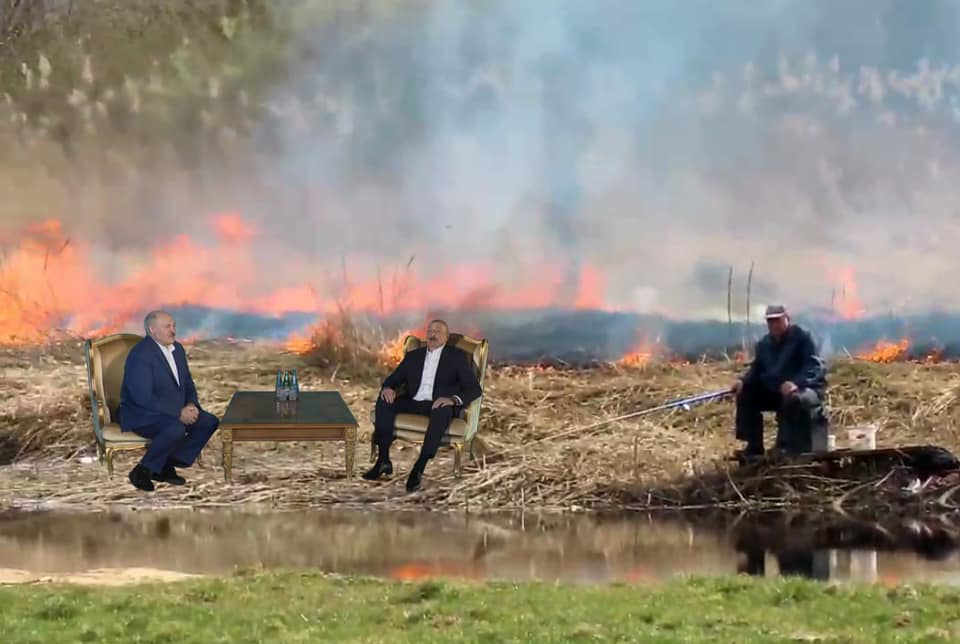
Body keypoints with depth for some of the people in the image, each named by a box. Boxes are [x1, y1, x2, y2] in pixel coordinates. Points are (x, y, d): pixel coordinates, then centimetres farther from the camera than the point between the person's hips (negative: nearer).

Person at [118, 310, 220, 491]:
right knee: (176, 428, -35)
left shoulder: (177, 349, 8)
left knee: (210, 422, -7)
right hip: (140, 415, -9)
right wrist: (179, 413, -26)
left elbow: (187, 383, 17)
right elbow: (143, 398, -27)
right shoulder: (141, 354, -21)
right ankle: (142, 471, -18)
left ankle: (166, 466, 0)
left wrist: (191, 405, -5)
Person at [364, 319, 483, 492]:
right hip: (413, 403, 4)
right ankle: (383, 460, -25)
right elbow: (393, 379, 17)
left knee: (443, 411, -39)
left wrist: (453, 399, -23)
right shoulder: (413, 356, 20)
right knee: (384, 401, -22)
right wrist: (388, 388, -10)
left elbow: (474, 388, -2)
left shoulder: (457, 356, 7)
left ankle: (418, 469, -43)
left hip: (439, 405, -4)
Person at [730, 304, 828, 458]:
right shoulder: (764, 344, 8)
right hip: (775, 392, 7)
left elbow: (815, 368, -23)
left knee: (794, 400, -41)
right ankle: (754, 447, -3)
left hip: (806, 389, -7)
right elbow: (756, 370, 12)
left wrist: (796, 383, -42)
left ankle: (788, 448, -28)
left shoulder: (802, 338, -12)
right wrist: (743, 381, -13)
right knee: (745, 395, -6)